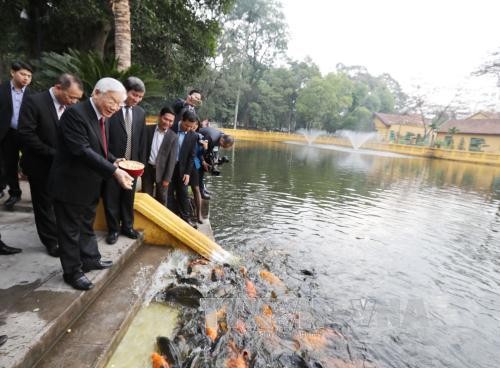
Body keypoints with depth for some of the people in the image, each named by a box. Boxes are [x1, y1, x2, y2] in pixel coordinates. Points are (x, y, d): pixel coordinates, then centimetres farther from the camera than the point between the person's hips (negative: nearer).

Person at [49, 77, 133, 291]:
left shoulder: (102, 117, 6)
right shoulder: (75, 113, -22)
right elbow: (82, 151, -30)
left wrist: (114, 161, -1)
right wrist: (114, 171, -34)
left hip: (90, 185, 9)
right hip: (70, 185, -9)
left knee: (86, 225, 22)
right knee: (70, 230, 7)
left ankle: (90, 259, 39)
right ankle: (72, 272, 23)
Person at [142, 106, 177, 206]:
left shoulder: (173, 137, -6)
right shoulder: (148, 129, -2)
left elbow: (172, 159, -8)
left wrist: (167, 178, -11)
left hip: (162, 171, -1)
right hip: (147, 168, 1)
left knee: (161, 199, 10)